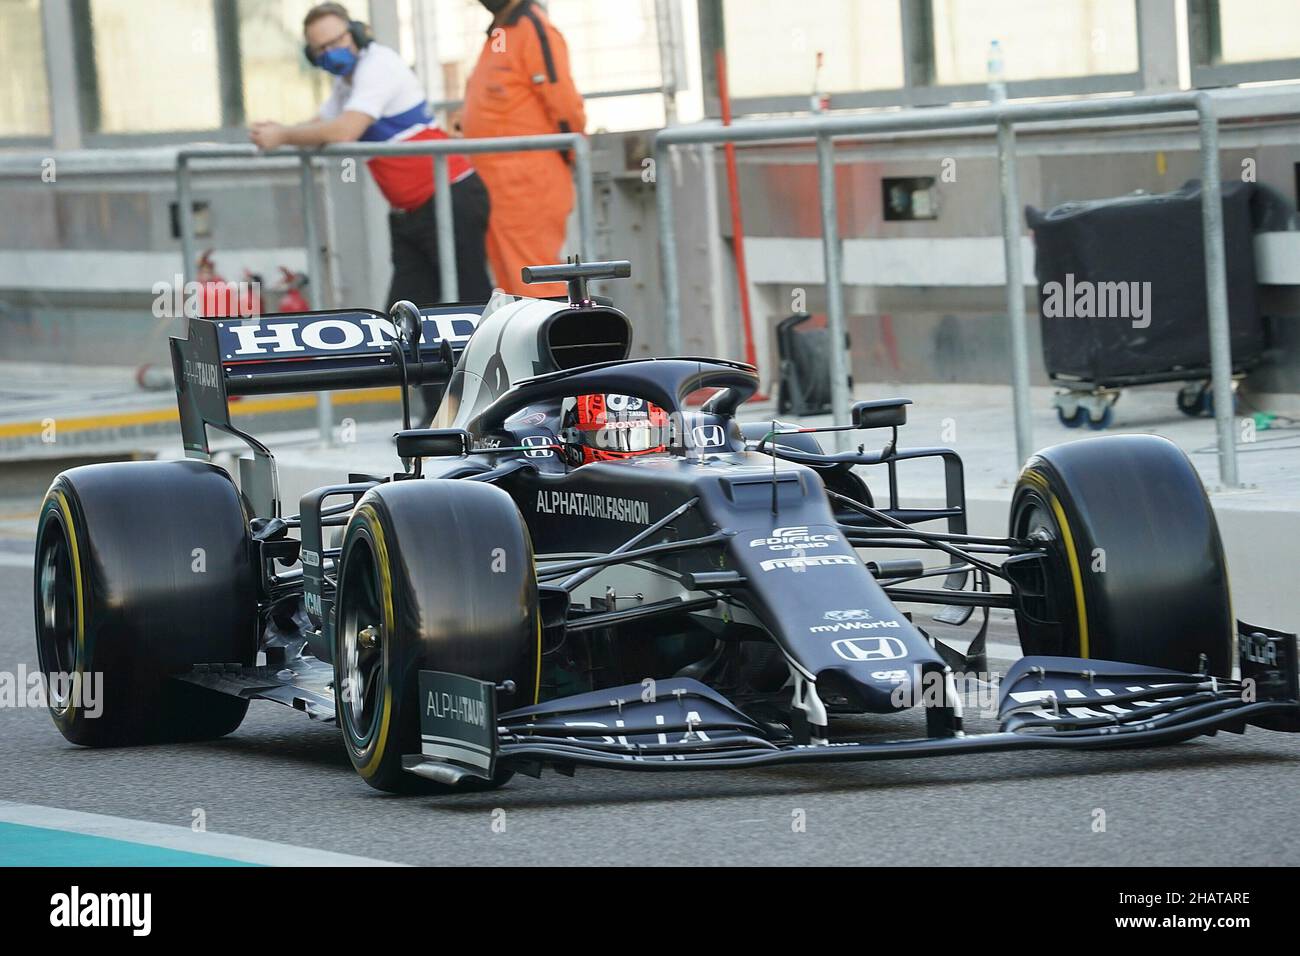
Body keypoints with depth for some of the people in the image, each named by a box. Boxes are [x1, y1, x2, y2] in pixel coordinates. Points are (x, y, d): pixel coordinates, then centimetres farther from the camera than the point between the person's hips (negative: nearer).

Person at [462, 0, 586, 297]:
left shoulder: (534, 29, -12)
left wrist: (571, 154, -9)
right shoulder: (499, 33, 17)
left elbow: (564, 104, -17)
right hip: (496, 184, 10)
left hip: (526, 183, -10)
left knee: (534, 285, -9)